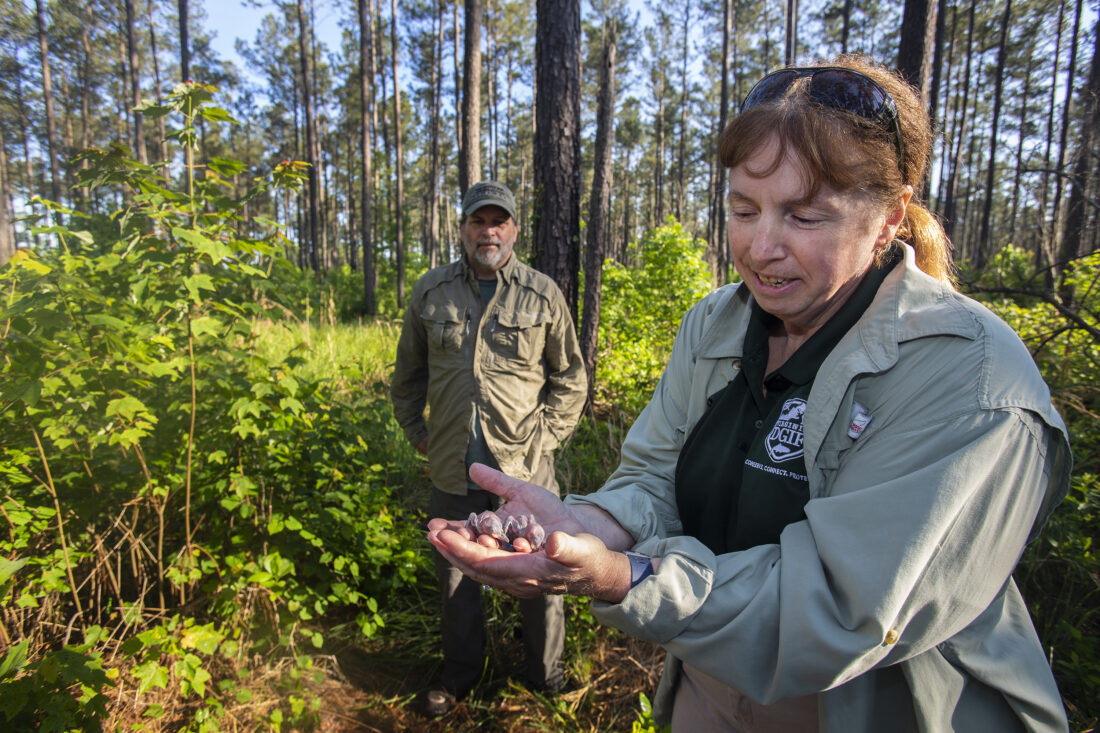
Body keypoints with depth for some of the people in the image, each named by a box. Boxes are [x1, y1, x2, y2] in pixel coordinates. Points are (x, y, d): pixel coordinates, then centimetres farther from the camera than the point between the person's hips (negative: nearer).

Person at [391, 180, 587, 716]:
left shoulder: (543, 294, 0)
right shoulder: (431, 291, 4)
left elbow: (571, 378, 7)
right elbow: (408, 373, 16)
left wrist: (545, 436, 0)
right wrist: (416, 432, 12)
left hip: (524, 468, -1)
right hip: (453, 468, 2)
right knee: (455, 576, 18)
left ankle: (546, 673, 37)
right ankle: (460, 675, 42)